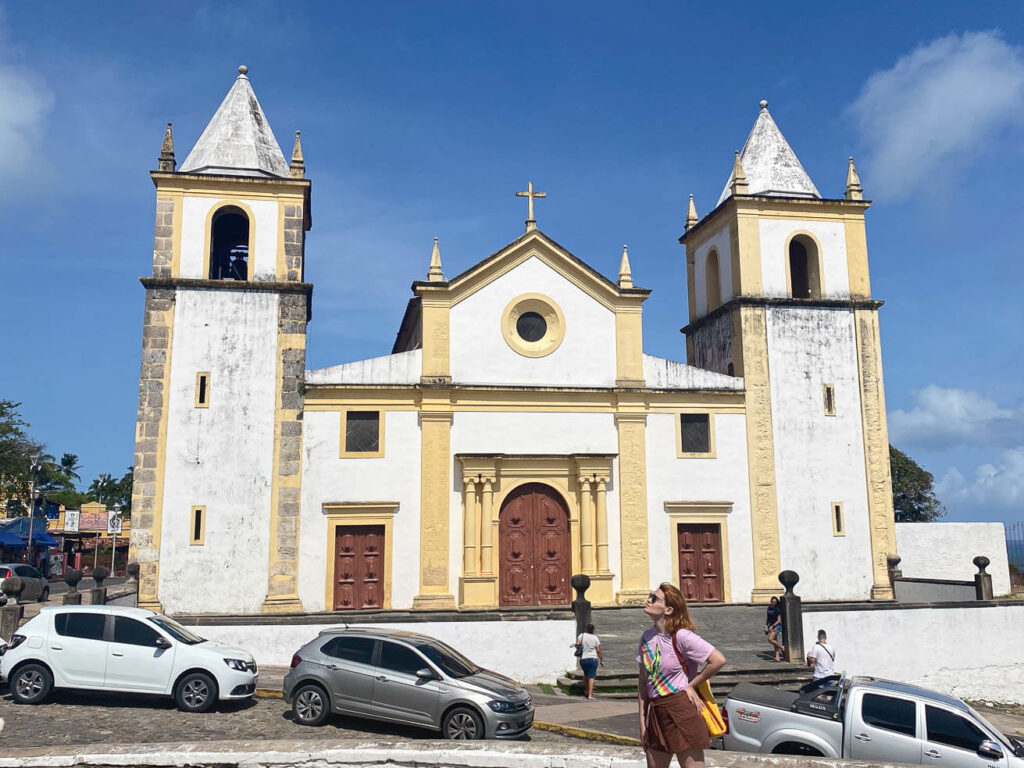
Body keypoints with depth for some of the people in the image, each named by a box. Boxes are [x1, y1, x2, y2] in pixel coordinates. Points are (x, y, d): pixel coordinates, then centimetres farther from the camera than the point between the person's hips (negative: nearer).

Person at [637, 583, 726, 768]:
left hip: (681, 709, -7)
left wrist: (691, 685, -8)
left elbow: (718, 660, -17)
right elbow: (643, 681, 11)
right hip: (656, 712, 7)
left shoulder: (682, 636, -12)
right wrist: (642, 721, 8)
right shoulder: (647, 638, 9)